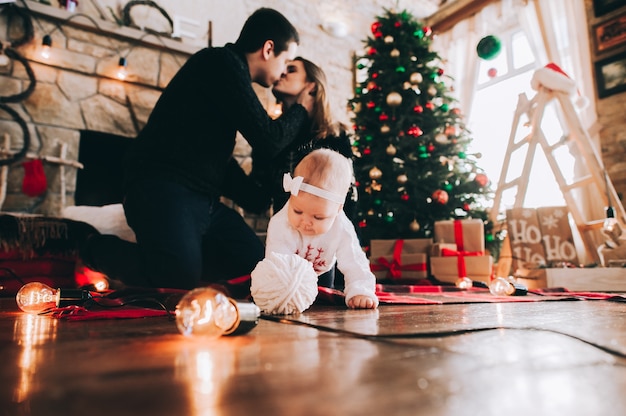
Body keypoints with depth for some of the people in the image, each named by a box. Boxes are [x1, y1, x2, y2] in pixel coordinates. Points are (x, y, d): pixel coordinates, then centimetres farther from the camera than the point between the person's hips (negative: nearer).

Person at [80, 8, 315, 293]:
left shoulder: (229, 68, 21)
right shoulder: (222, 63, -9)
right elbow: (270, 140, -15)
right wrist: (301, 110, 5)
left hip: (204, 201, 10)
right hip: (164, 191, -10)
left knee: (255, 260, 0)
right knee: (182, 276, -28)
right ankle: (99, 252, 2)